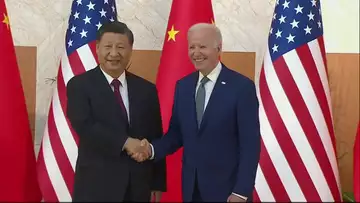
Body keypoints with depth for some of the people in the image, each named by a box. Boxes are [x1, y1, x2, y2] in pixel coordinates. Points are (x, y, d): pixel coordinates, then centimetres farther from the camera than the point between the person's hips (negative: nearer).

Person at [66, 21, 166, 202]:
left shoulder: (146, 89, 6)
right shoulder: (79, 85, -2)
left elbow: (155, 139, 7)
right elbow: (85, 126, -17)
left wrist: (158, 183, 6)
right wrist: (125, 142, -21)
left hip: (138, 185, 3)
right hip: (96, 185, -3)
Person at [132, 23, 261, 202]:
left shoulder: (242, 86, -11)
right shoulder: (182, 85, 4)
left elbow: (250, 144, -12)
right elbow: (176, 133, 7)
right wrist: (152, 149, -11)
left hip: (227, 188, -4)